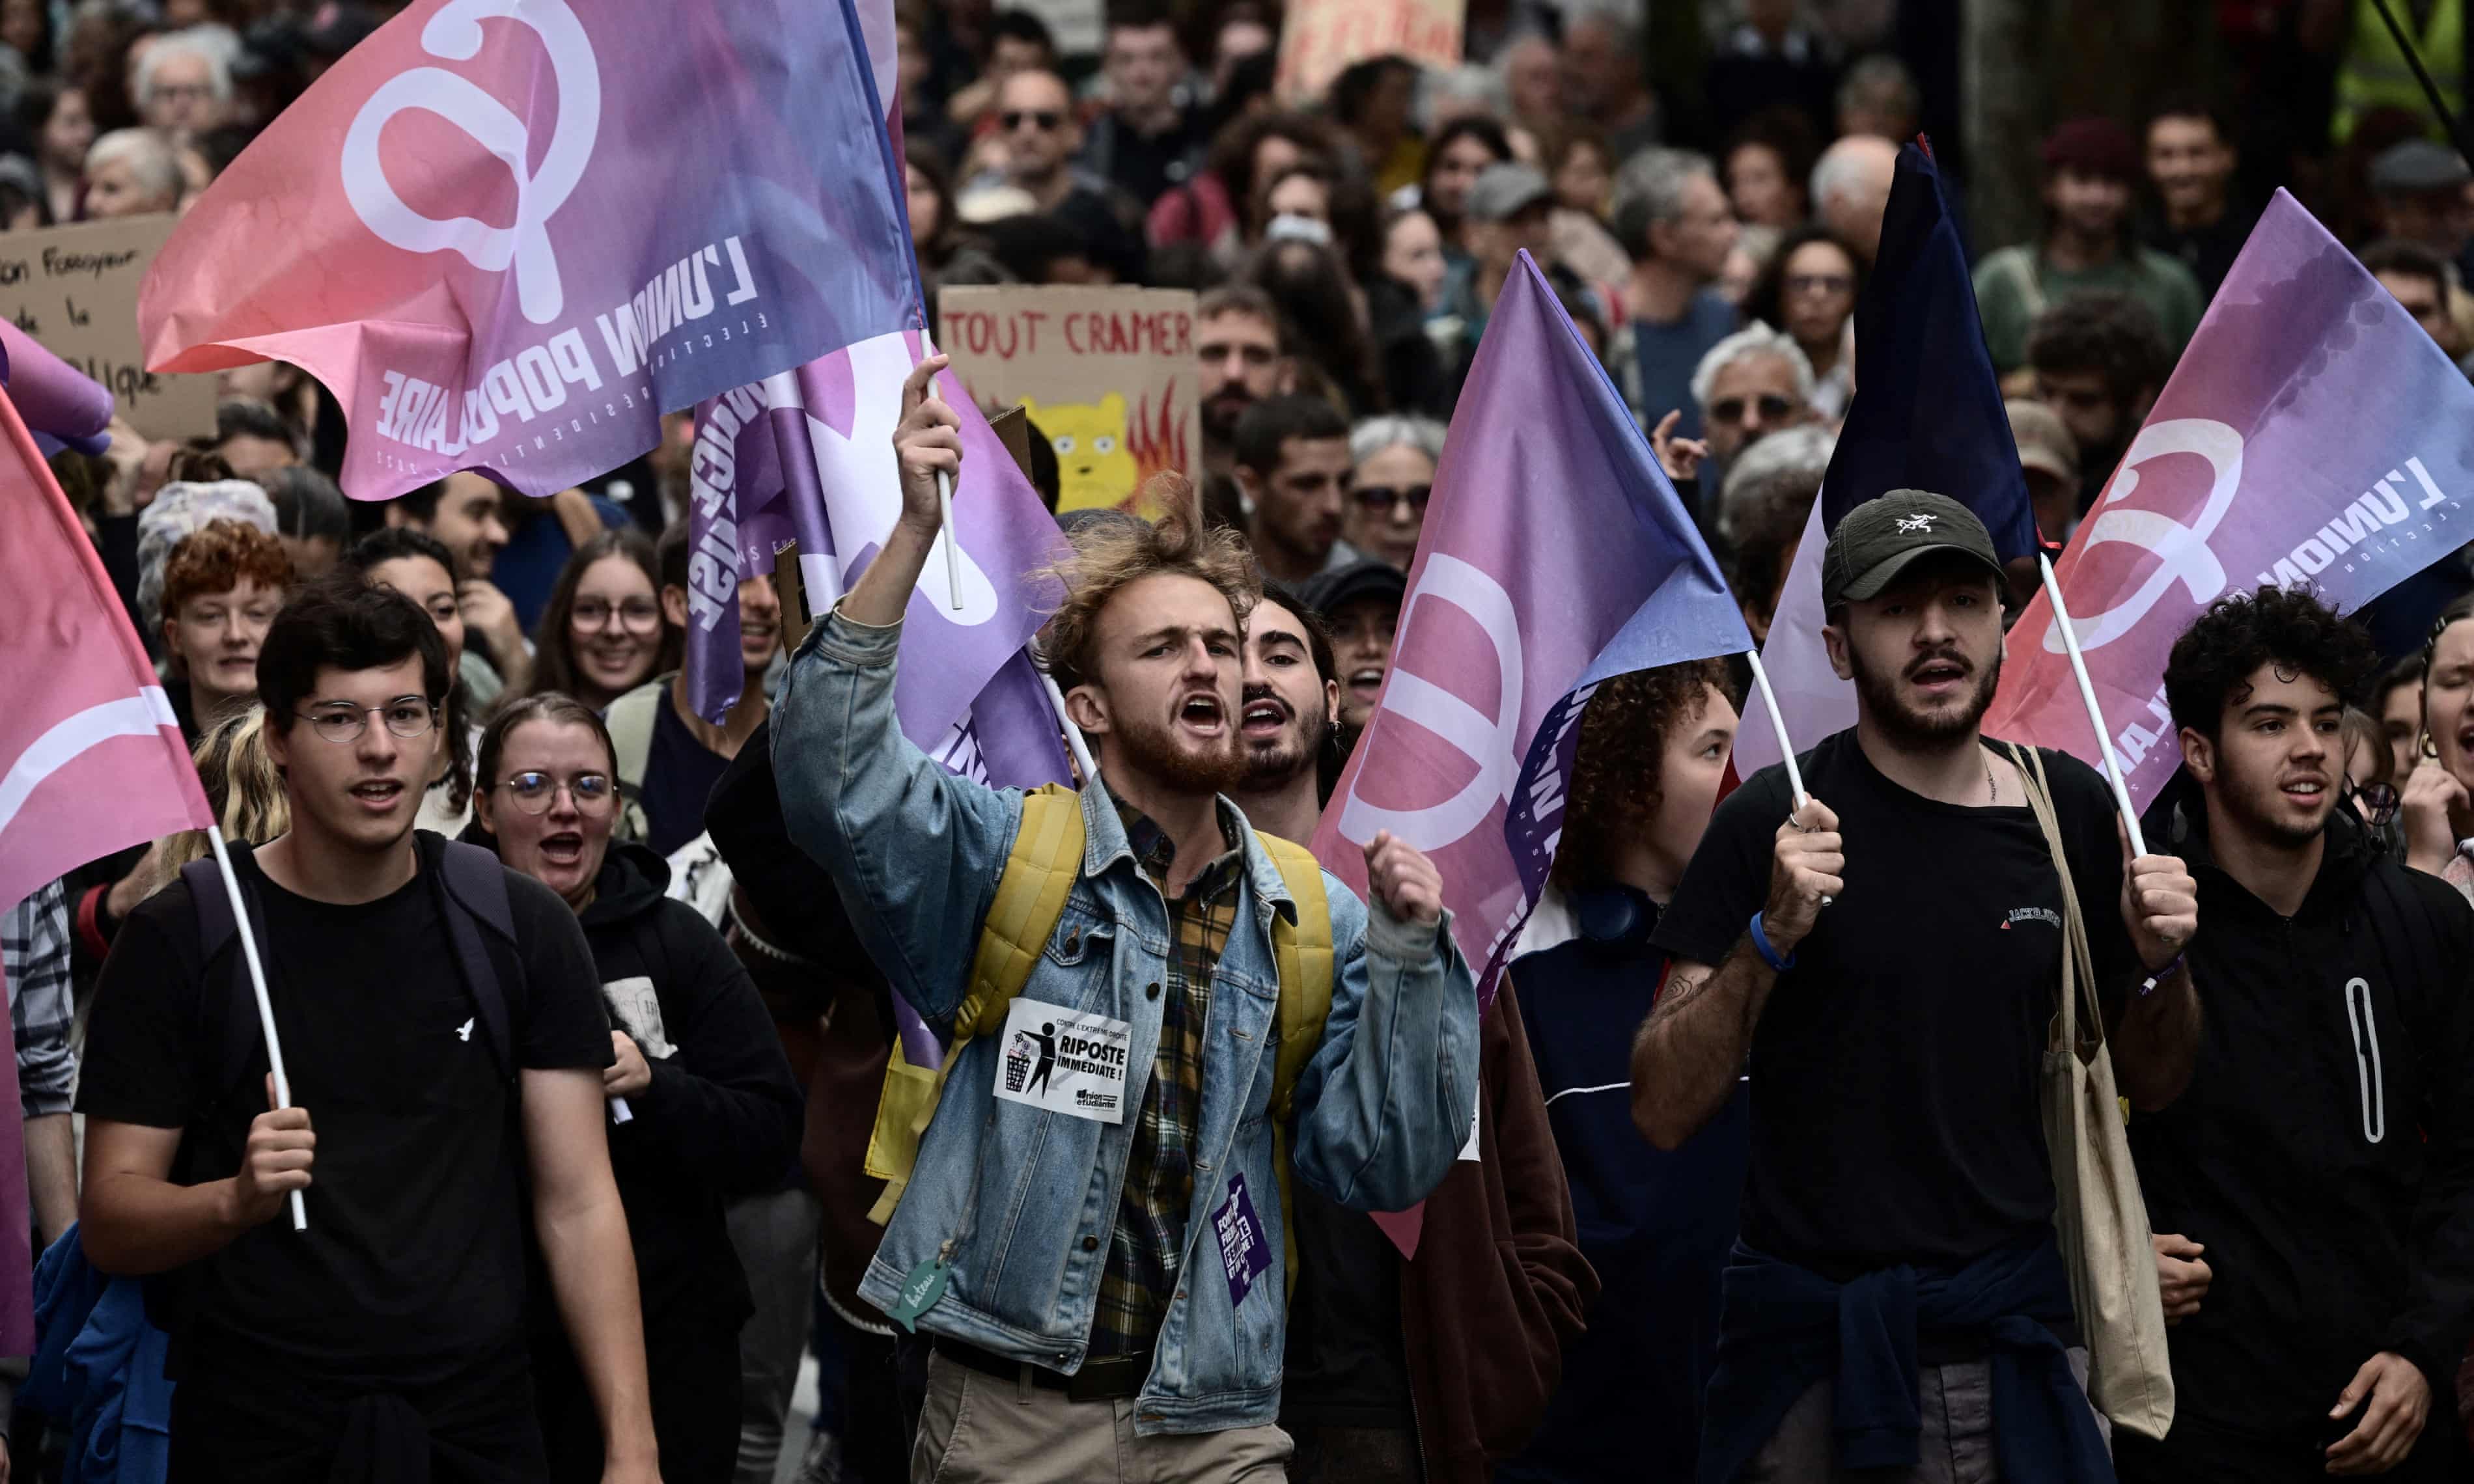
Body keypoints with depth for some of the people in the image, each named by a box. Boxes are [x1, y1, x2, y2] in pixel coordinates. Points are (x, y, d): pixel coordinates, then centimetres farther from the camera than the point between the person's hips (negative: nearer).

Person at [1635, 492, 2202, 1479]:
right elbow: (1663, 1116, -10)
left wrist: (2161, 963, -5)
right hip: (1811, 1342, -3)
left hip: (2014, 1320, 3)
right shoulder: (1776, 822, -6)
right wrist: (1770, 938, -22)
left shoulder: (2071, 812, 5)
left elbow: (2149, 1086, 15)